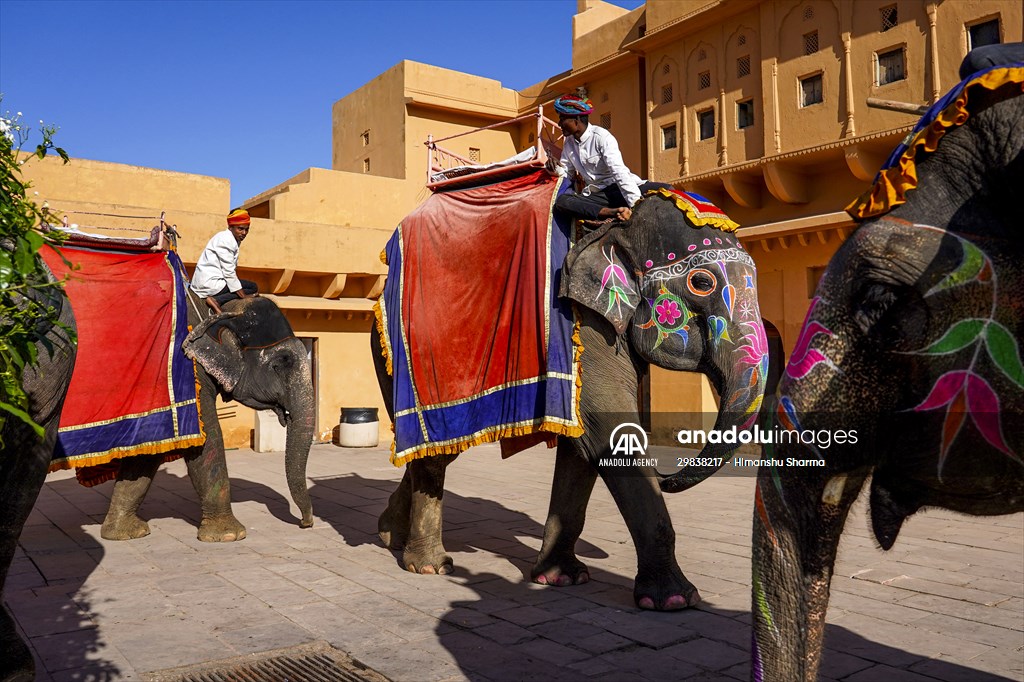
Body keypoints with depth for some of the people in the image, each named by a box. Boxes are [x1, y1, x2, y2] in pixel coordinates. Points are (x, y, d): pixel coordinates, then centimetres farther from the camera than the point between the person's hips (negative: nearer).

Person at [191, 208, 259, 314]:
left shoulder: (234, 241, 15)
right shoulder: (226, 240, -14)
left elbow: (230, 268, 15)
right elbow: (228, 272, -19)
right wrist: (243, 296, -18)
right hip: (210, 282, -10)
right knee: (253, 288, -9)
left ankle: (216, 300, -6)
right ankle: (216, 300, -21)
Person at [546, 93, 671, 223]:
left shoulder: (601, 137, -10)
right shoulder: (569, 143, 9)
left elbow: (619, 171, -21)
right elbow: (567, 172, 20)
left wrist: (636, 203, -33)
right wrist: (557, 170, -6)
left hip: (621, 189, -4)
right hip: (597, 195, 4)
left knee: (666, 190, -28)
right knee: (562, 201, -28)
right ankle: (614, 212, -36)